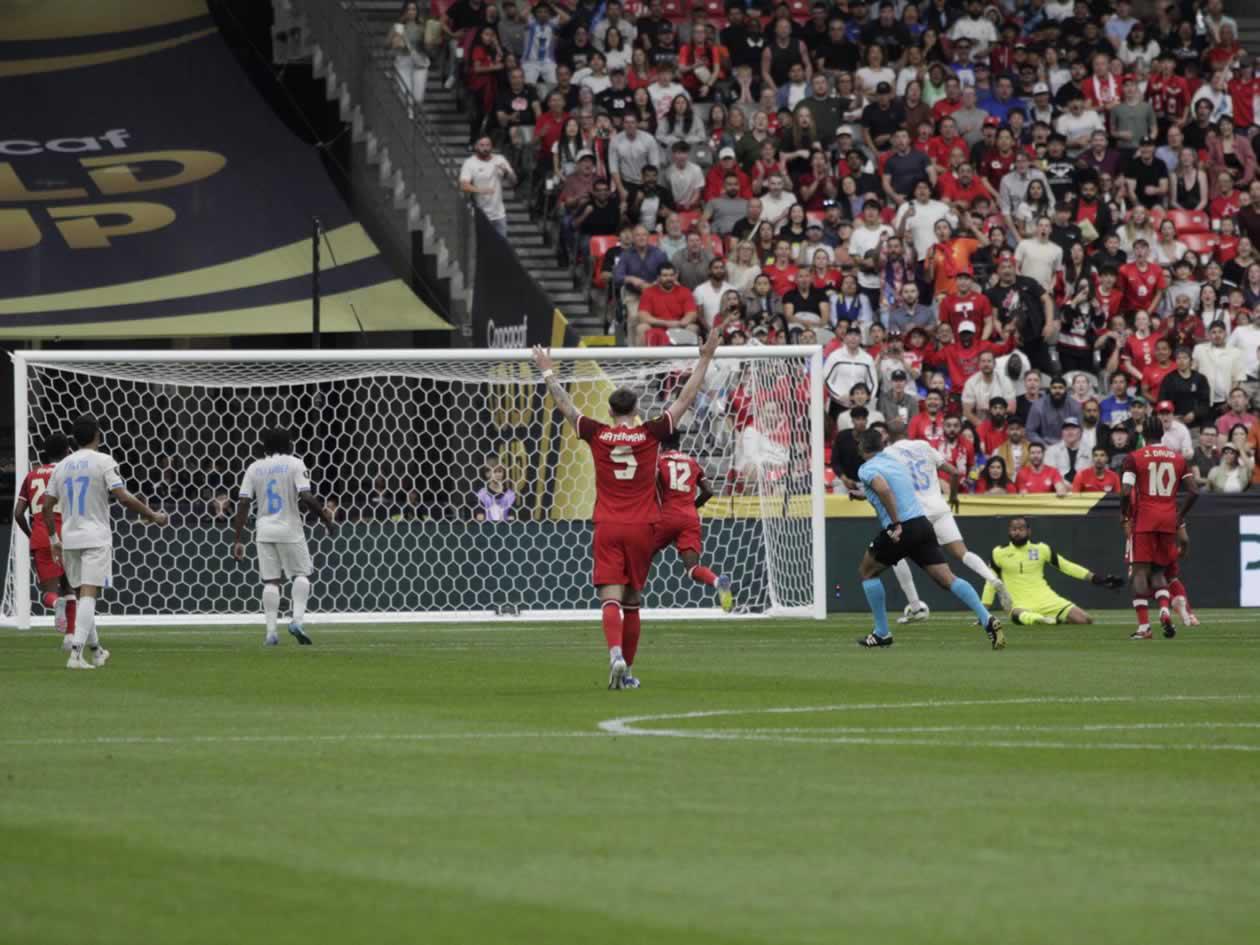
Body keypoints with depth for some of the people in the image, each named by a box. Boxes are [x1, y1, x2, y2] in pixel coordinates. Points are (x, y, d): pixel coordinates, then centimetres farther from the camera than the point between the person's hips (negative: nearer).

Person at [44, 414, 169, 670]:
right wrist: (153, 516, -6)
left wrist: (53, 539, 20)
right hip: (96, 538, -6)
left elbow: (47, 507, 10)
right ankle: (76, 653, -23)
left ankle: (95, 649, 29)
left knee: (82, 595, 17)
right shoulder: (103, 462, -7)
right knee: (88, 594, -10)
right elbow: (123, 497, -17)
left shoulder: (63, 466, 10)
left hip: (69, 539, 6)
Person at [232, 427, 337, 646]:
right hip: (290, 529, -3)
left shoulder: (254, 468, 7)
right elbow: (306, 497, -15)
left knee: (270, 581, 6)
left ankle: (271, 631, -1)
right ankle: (297, 620, -10)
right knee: (301, 574, 9)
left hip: (264, 531, 3)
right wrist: (326, 517, -1)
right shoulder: (295, 464, -2)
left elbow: (243, 503, 1)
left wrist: (237, 540, 2)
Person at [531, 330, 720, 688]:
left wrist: (548, 372, 26)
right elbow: (685, 399, 4)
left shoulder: (597, 436, -1)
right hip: (642, 527, 1)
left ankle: (616, 655, -32)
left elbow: (564, 404, 12)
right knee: (632, 601, 11)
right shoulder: (651, 434, -2)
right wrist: (705, 360, 11)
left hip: (607, 527, 0)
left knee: (611, 599, -8)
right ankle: (628, 669, 16)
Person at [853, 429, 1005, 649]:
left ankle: (882, 633, 15)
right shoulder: (894, 461, 20)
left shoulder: (866, 469, -3)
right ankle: (987, 620, -19)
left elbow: (883, 489, -24)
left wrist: (896, 524, -20)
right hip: (922, 523, 6)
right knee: (947, 579, -2)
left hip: (902, 529, -6)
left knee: (867, 572, 16)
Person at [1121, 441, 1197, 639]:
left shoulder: (1134, 458, -2)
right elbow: (1193, 492, 4)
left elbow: (1126, 492, -12)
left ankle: (1144, 626, -9)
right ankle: (1165, 610, -11)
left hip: (1144, 519, -4)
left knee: (1139, 570, 0)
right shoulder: (1179, 459, 10)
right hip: (1169, 521, 4)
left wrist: (1125, 517, 3)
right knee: (1159, 570, 16)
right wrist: (1179, 518, 15)